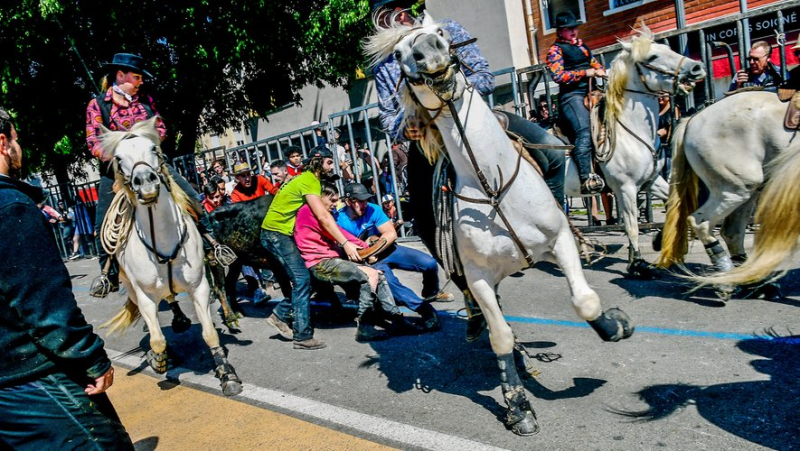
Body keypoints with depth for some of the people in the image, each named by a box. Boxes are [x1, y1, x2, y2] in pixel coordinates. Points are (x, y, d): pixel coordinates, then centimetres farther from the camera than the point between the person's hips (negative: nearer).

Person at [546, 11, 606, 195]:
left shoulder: (582, 45, 23)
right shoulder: (556, 50, 1)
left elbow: (594, 62, 32)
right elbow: (558, 76, -12)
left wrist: (600, 70, 9)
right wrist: (585, 73, -10)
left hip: (590, 91, 9)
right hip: (571, 95, -8)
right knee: (584, 130, -27)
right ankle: (586, 178, -36)